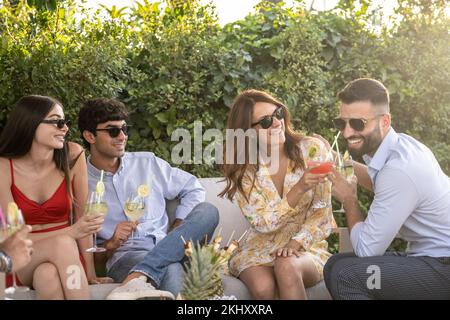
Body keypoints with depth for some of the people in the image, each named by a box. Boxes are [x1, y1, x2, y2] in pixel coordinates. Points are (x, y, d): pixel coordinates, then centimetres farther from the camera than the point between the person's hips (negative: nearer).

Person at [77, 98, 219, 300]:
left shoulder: (147, 163, 17)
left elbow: (193, 189, 19)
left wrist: (178, 233, 5)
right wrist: (111, 244, -14)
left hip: (167, 249, 7)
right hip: (124, 257, -7)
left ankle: (134, 280, -36)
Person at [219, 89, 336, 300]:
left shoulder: (312, 149, -7)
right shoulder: (241, 166, -6)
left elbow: (322, 212, -4)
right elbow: (264, 223, -13)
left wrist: (297, 242, -19)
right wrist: (299, 189, -27)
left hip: (307, 247, 0)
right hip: (260, 248, 1)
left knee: (287, 266, -35)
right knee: (263, 288, -31)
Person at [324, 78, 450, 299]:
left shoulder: (400, 169, -27)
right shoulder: (399, 144, 0)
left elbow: (366, 249, -20)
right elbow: (381, 184, 25)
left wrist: (349, 200, -5)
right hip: (432, 256, 9)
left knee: (345, 275, -23)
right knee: (336, 264, 9)